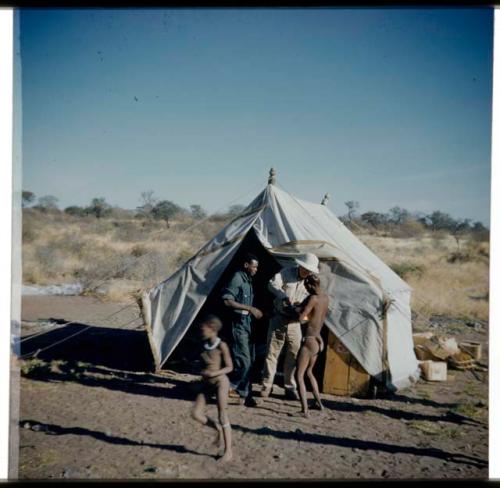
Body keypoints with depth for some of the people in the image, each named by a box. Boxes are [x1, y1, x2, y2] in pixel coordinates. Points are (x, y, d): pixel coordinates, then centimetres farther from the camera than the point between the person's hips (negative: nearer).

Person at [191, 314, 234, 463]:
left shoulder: (221, 346, -15)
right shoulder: (203, 345, 2)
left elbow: (229, 367, -13)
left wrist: (214, 373, -25)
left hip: (220, 381, -6)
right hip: (206, 382, 6)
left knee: (223, 416, 0)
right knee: (196, 414, -1)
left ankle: (228, 451, 11)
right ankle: (218, 429, 24)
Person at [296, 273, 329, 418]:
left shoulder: (313, 298, -18)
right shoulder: (325, 297, 6)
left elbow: (301, 318, -21)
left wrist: (306, 317, -1)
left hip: (309, 341, -8)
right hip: (319, 341, 8)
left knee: (299, 376, -4)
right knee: (309, 372, 26)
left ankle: (305, 410, -11)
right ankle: (319, 402, 33)